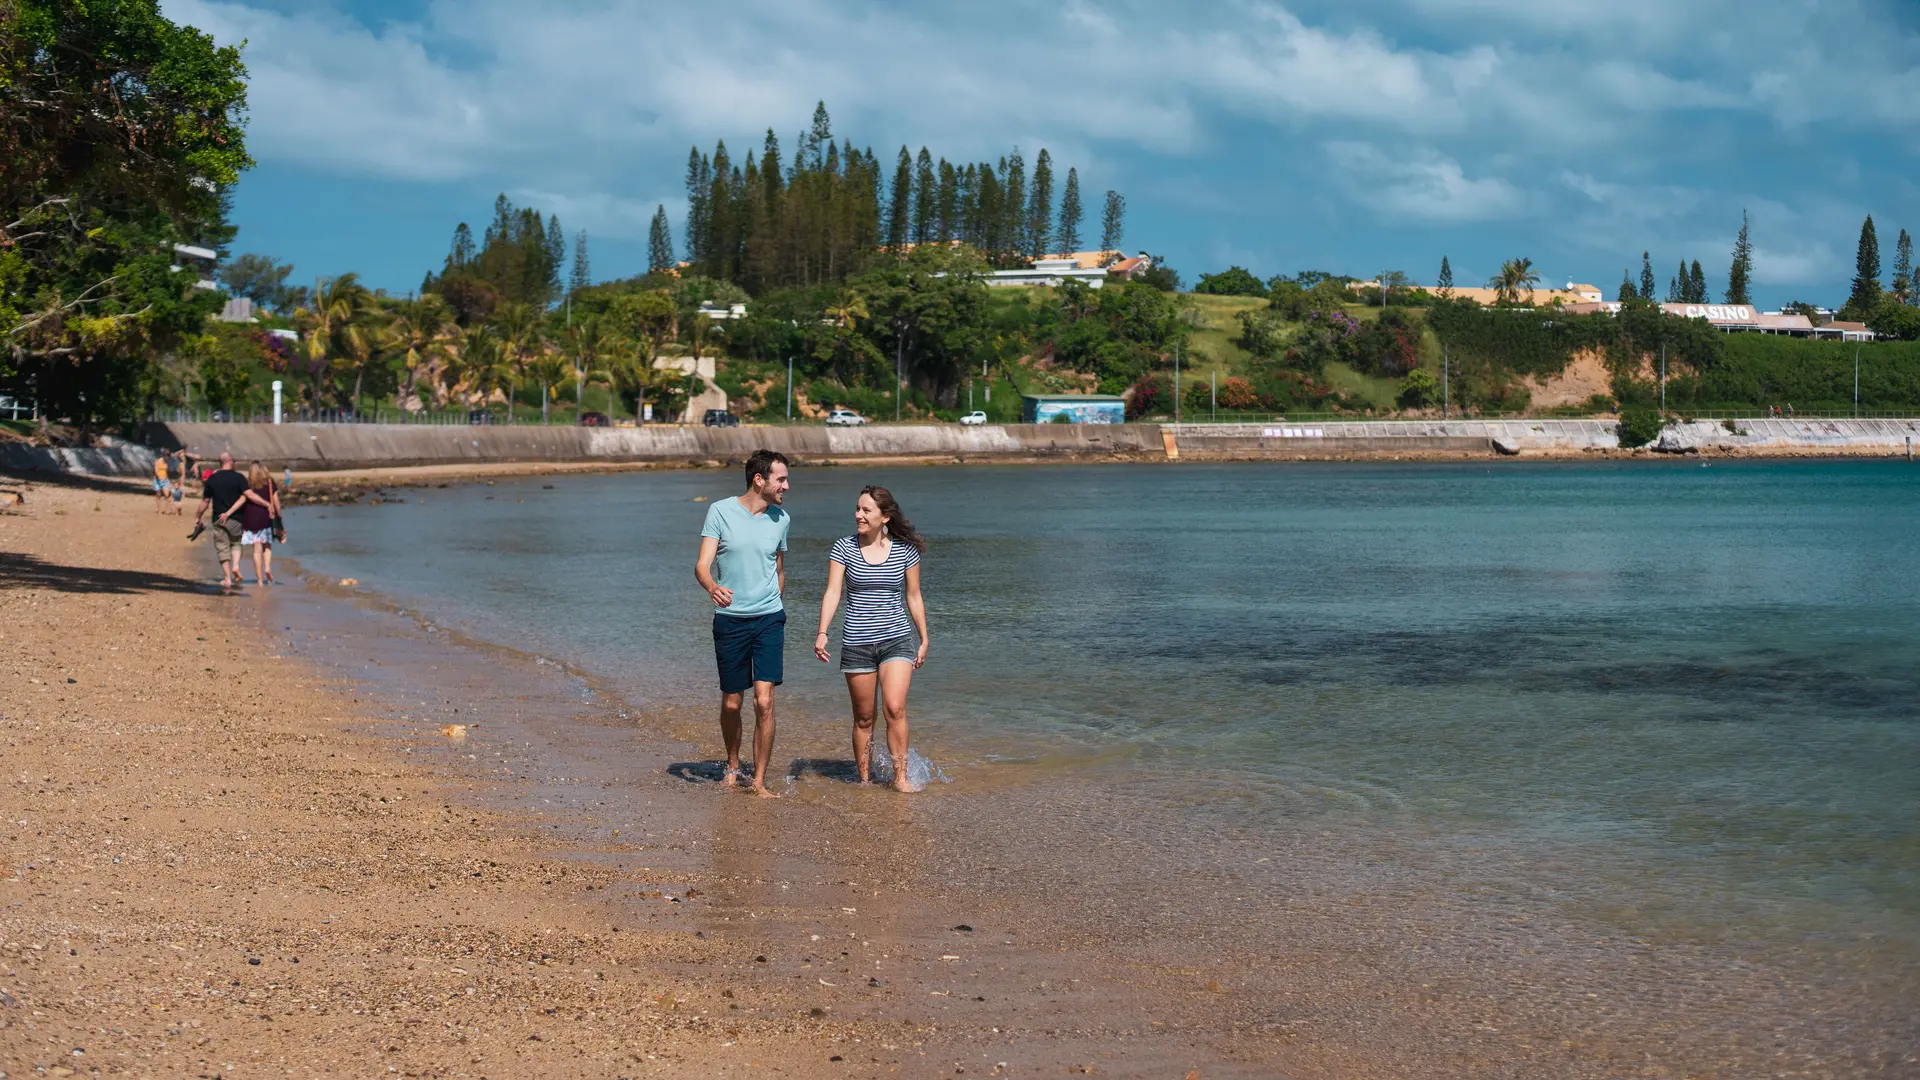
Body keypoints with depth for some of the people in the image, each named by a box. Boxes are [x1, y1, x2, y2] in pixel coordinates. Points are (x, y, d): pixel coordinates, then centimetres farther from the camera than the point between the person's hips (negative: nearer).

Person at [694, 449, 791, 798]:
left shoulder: (780, 518, 5)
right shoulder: (720, 511, -5)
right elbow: (702, 564, -13)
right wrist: (712, 587, -34)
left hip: (768, 619, 1)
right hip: (729, 619, -1)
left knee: (764, 701, -10)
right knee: (731, 704, 8)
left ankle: (759, 780, -2)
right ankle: (732, 766, 31)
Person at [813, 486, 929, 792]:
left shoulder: (905, 550, 1)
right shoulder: (844, 548, 0)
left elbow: (913, 597, 10)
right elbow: (832, 592, -7)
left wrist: (924, 639, 12)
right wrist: (822, 633, -19)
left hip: (897, 639, 0)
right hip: (857, 642, 1)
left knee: (895, 708, -15)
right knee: (863, 717, 6)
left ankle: (900, 777, -6)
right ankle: (864, 779, 17)